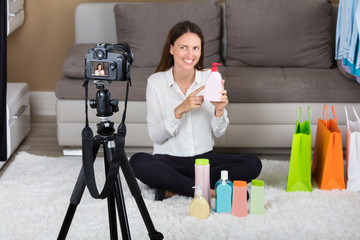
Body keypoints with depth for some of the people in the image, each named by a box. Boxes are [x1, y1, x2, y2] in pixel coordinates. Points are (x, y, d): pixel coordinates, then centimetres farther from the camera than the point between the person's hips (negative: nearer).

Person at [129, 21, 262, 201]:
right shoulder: (156, 81, -7)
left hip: (205, 158, 3)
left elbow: (218, 132, 2)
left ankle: (173, 187, -20)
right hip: (169, 160, -3)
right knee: (138, 162, -33)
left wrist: (219, 111, -20)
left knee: (252, 164, -21)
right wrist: (180, 110, -25)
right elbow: (155, 136, -10)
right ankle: (208, 191, -26)